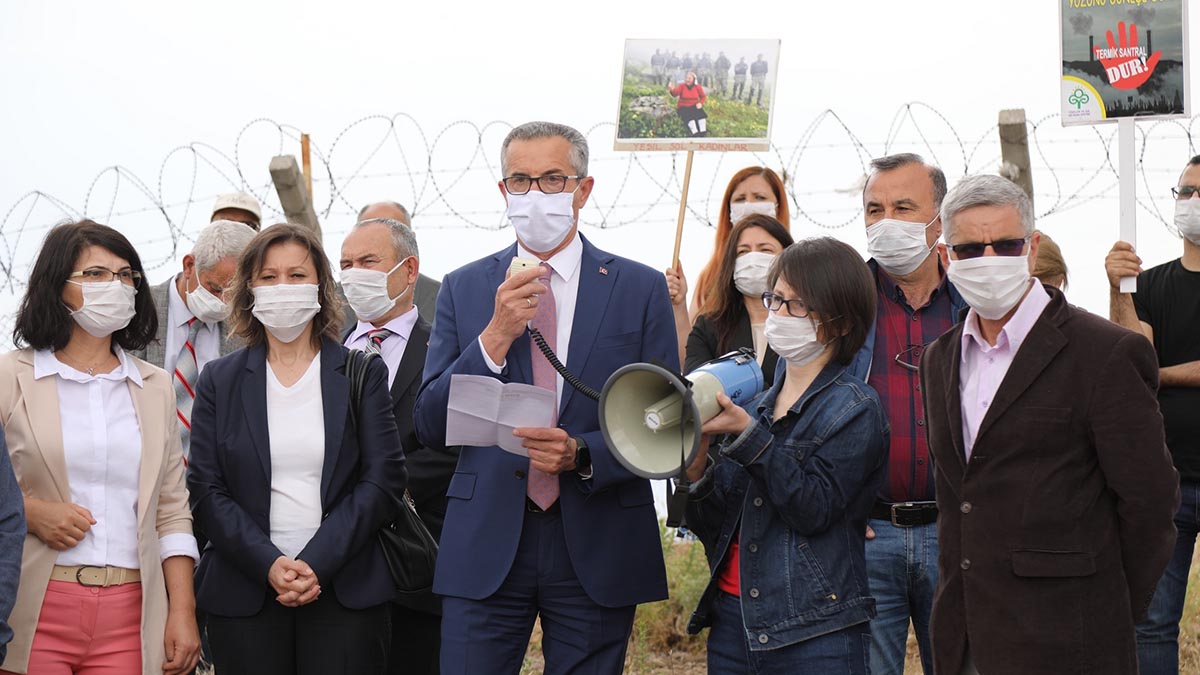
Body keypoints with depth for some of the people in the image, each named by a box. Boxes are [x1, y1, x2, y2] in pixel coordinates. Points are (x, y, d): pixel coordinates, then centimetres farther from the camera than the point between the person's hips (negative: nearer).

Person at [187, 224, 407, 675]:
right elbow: (206, 490, 2)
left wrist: (316, 563, -12)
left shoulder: (362, 374, 6)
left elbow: (383, 480, -1)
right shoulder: (219, 380, 9)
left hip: (345, 587, -1)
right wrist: (269, 564, -12)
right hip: (244, 595, 1)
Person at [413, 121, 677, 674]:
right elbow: (429, 428, 1)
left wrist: (581, 454, -16)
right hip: (486, 546, 1)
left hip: (598, 550, 0)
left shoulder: (640, 289, 3)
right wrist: (496, 335, -12)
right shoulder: (463, 288, 7)